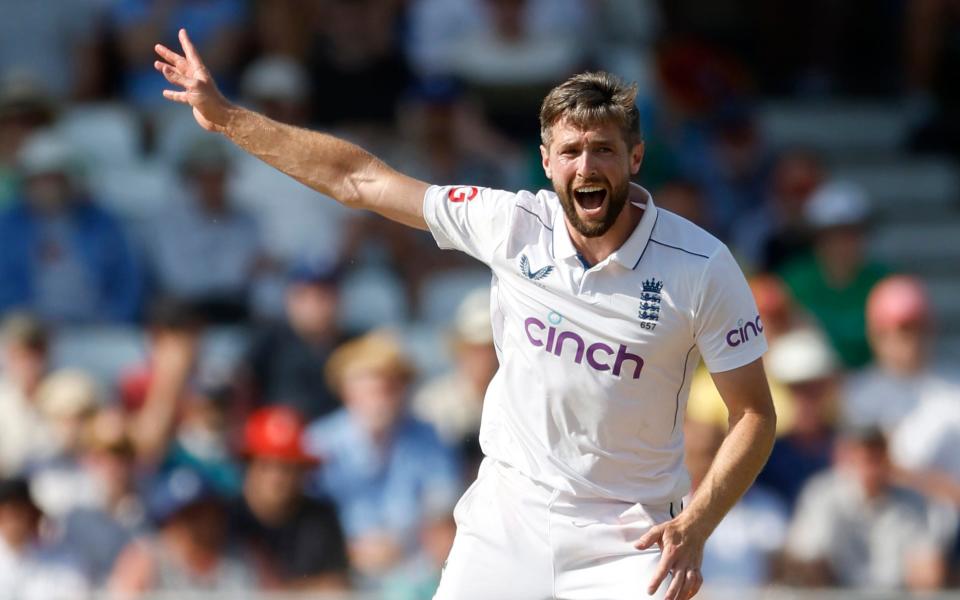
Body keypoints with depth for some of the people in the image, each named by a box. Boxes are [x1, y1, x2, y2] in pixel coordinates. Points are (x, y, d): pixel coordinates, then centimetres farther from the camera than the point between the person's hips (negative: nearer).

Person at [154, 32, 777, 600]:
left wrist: (695, 527, -19)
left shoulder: (703, 266, -13)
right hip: (504, 522, 3)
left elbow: (755, 413, -6)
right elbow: (358, 179, 2)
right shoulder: (512, 224, -5)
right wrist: (227, 117, 3)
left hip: (624, 544, -3)